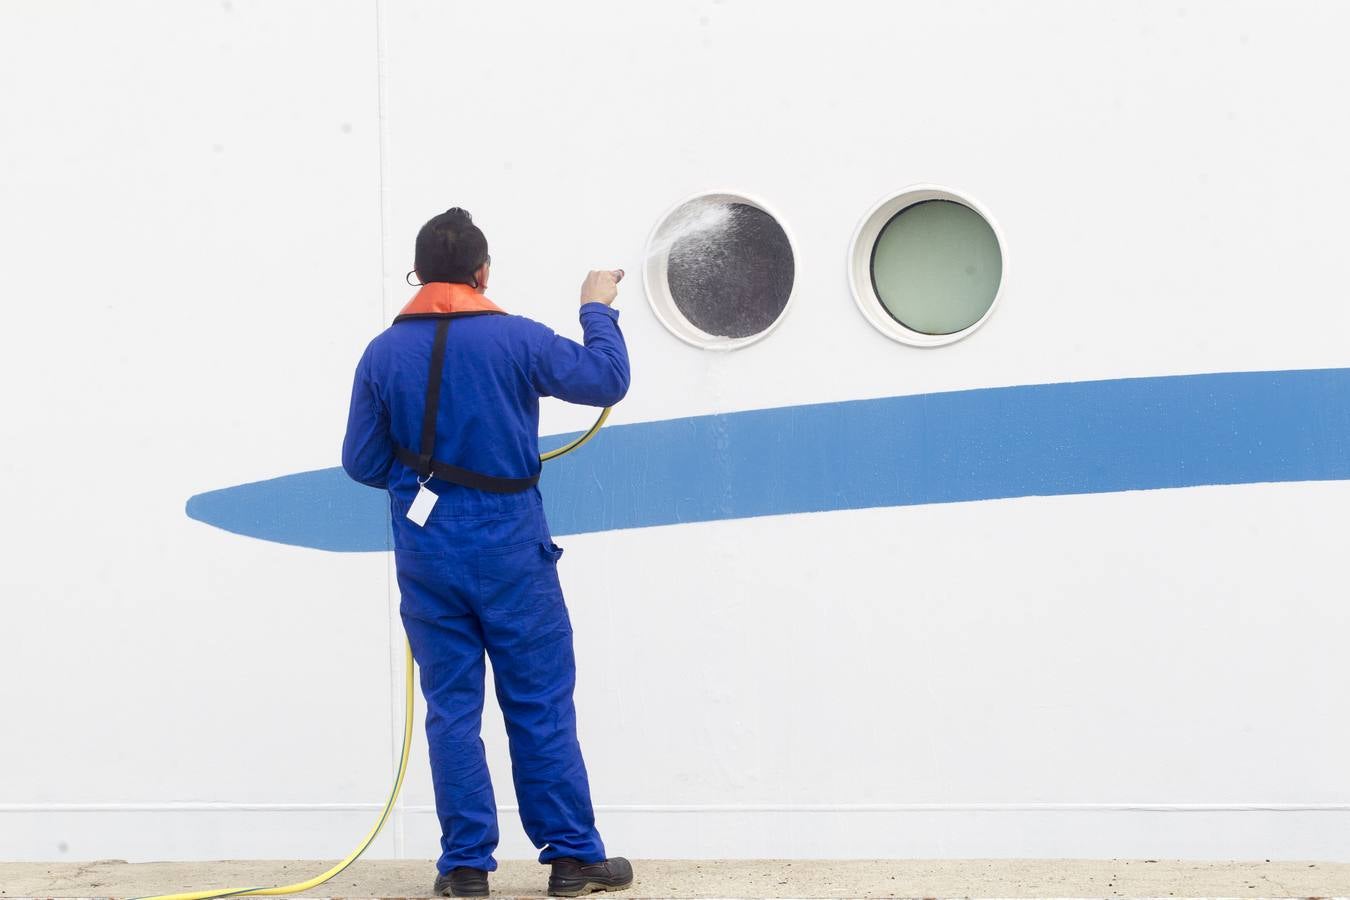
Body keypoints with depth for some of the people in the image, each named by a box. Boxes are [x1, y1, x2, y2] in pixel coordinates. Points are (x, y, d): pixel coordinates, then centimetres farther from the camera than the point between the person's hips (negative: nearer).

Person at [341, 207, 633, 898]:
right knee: (540, 706, 5)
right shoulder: (517, 340, -8)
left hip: (426, 555, 2)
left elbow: (361, 463, 4)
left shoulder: (382, 354, -2)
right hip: (509, 550, -2)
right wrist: (598, 309, 19)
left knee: (452, 707, 8)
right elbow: (607, 379, 3)